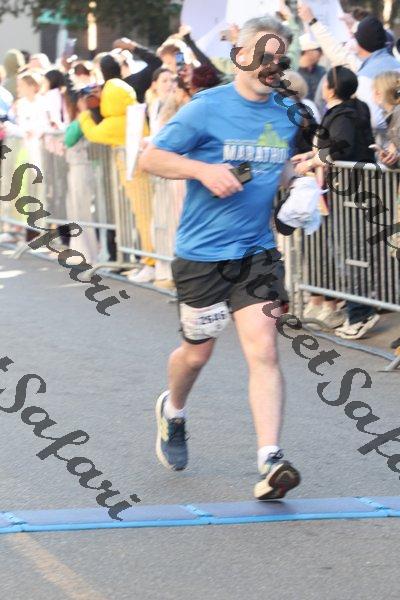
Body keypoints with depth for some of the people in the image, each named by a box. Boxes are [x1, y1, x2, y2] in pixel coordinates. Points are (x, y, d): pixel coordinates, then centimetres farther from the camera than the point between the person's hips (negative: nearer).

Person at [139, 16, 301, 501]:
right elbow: (150, 158, -7)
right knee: (197, 352, 13)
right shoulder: (207, 108, -10)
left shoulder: (287, 114, 5)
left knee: (263, 350, -11)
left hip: (257, 250, 3)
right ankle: (172, 410, 46)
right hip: (201, 252, -3)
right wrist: (203, 169, -21)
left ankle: (270, 461, -15)